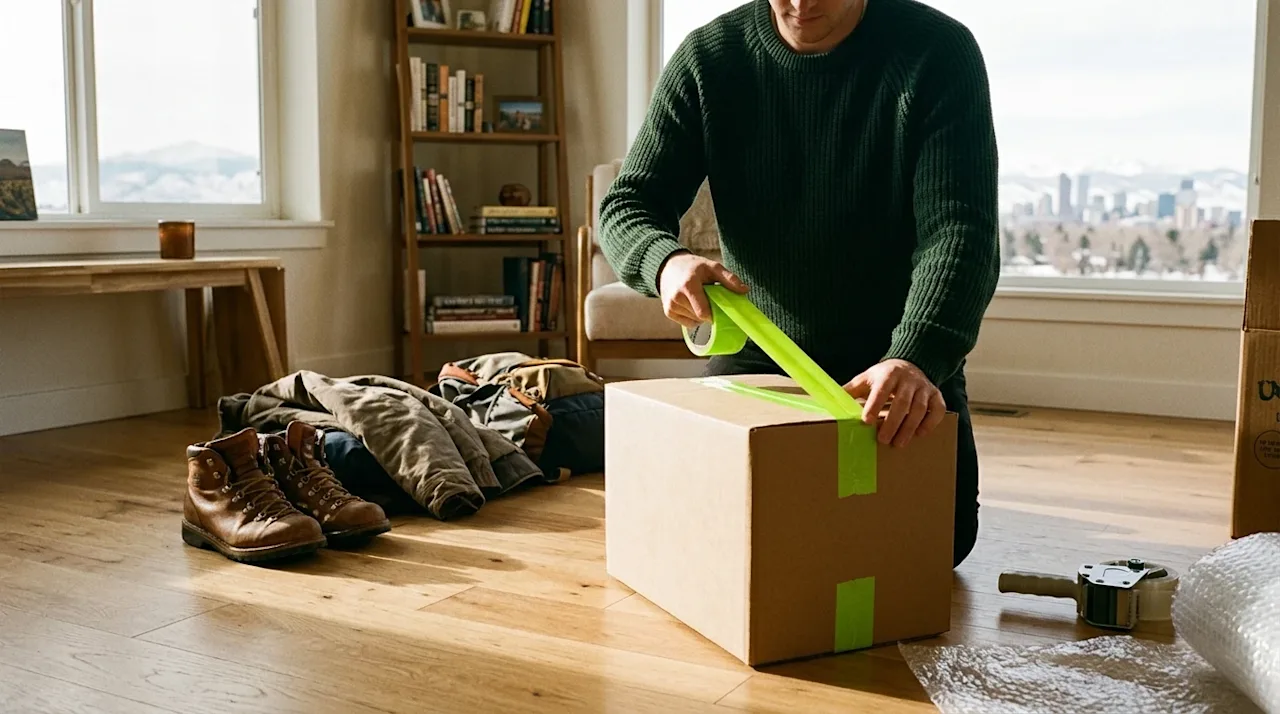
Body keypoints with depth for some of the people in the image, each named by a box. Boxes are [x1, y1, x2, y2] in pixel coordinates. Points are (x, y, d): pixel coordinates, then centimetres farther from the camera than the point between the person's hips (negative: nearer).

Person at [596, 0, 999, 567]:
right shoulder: (709, 58, -9)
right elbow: (626, 204, -7)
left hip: (899, 356, -1)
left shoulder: (938, 52, -15)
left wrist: (917, 360, -44)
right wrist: (666, 261, -33)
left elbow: (959, 227, -25)